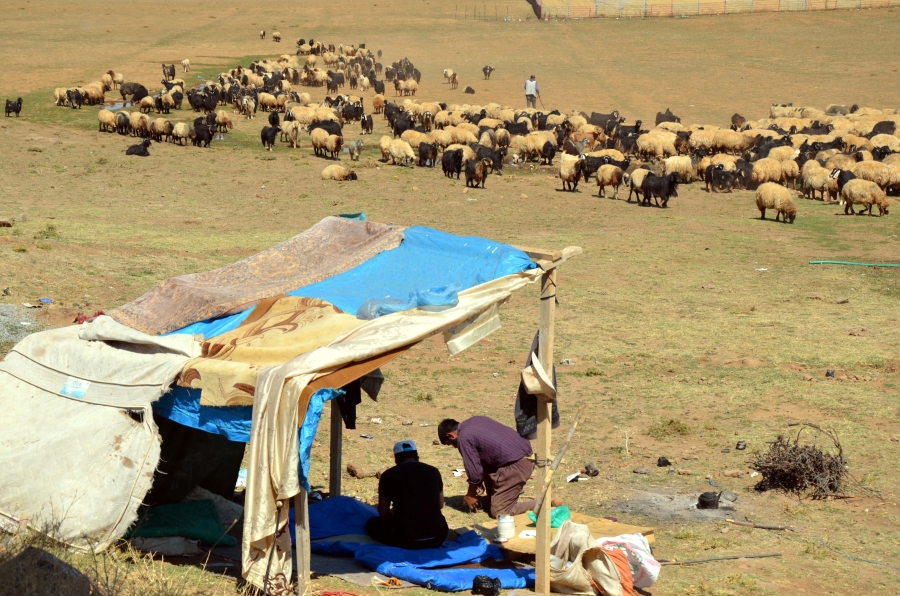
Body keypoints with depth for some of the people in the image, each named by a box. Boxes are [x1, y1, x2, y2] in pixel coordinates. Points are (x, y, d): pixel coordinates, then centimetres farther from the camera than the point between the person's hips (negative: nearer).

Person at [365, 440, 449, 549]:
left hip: (406, 539, -4)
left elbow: (383, 513, 6)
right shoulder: (433, 471, 8)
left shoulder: (389, 475, -1)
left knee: (371, 524, 23)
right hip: (437, 538, 4)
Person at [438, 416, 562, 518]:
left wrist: (471, 495, 9)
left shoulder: (464, 438, -10)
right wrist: (479, 483, 21)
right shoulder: (475, 421, 17)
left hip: (515, 465, -10)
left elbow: (474, 471, -7)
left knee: (499, 512, -6)